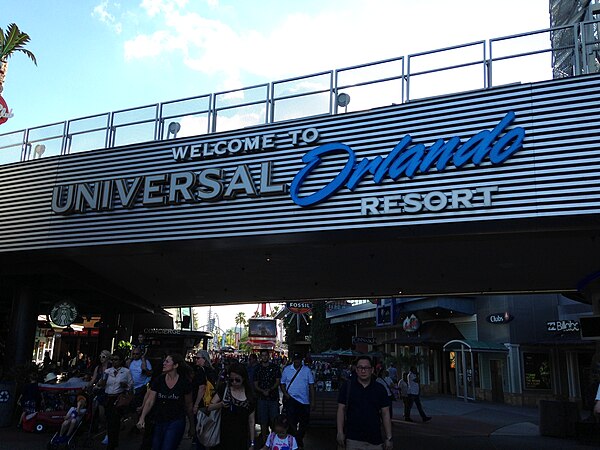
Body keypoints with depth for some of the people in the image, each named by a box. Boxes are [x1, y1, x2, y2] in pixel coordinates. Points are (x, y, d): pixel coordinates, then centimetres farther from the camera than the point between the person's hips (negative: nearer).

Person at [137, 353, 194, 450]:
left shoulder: (184, 382, -9)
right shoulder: (158, 381, -2)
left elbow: (188, 405, 0)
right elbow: (149, 401, -4)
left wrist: (192, 425, 7)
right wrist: (142, 418, -17)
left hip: (176, 422, -4)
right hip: (159, 422, 4)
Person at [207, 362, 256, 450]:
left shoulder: (249, 396, -1)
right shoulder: (224, 389, -4)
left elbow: (251, 421, 3)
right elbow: (209, 407, -5)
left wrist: (252, 443, 2)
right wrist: (221, 404, -23)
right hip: (223, 437, -1)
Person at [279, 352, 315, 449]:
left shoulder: (307, 370, 3)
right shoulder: (287, 369, 4)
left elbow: (311, 386, 4)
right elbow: (282, 383, 9)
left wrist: (312, 401, 0)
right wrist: (285, 393, -9)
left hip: (304, 401, 1)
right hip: (291, 399, -1)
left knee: (304, 423, 8)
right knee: (291, 422, -8)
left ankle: (299, 440, 29)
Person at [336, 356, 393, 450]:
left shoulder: (380, 389, 5)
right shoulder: (347, 386, 1)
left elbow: (385, 414, 6)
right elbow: (341, 409, 1)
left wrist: (389, 438, 3)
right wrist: (340, 432, -6)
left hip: (375, 440, 2)